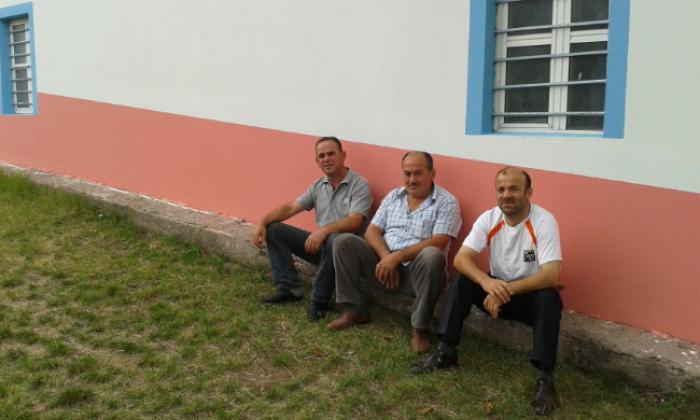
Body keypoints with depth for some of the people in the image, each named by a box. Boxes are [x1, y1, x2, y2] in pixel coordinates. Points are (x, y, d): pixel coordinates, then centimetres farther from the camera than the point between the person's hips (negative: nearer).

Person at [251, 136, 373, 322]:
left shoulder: (359, 185, -12)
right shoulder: (318, 186, 10)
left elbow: (354, 222, -26)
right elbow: (290, 207, 7)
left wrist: (325, 229, -41)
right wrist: (263, 221, -8)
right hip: (320, 243, 7)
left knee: (333, 240, -42)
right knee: (273, 229, -1)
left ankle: (319, 300, -22)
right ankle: (289, 288, -4)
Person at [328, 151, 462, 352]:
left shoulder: (446, 202, -5)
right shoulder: (393, 197, 12)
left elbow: (438, 243, -17)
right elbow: (372, 231, 6)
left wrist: (397, 257, -23)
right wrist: (386, 257, -15)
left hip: (417, 271, -4)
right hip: (384, 263, 5)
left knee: (432, 256, -38)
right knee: (344, 241, -12)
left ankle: (420, 328, -23)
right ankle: (355, 309, -4)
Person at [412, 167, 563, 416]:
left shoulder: (544, 222, -21)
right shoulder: (488, 219, -10)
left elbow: (551, 276, -30)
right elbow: (461, 259, -19)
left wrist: (506, 290, -36)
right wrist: (487, 282, -39)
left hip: (532, 294, -3)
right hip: (497, 289, 4)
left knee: (549, 298, -35)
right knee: (462, 282, -20)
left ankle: (544, 376, -30)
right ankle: (446, 351, -16)